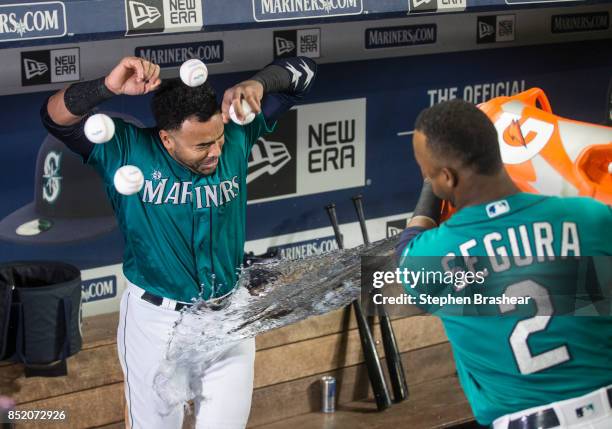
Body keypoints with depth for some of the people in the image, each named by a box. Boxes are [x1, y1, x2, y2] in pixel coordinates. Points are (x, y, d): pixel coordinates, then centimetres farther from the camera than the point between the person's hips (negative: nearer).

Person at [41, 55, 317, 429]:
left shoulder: (236, 135, -9)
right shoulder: (127, 149, -14)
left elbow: (303, 71, -5)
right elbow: (56, 116, -24)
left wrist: (257, 84, -27)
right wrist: (109, 87, -41)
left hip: (228, 316, 2)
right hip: (154, 320, -2)